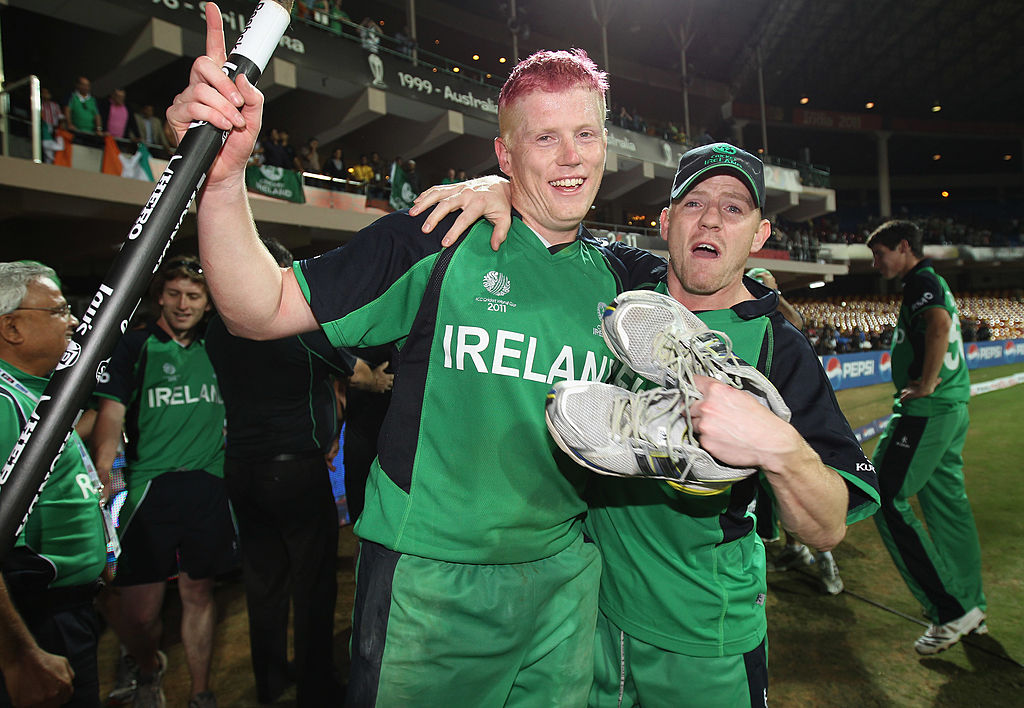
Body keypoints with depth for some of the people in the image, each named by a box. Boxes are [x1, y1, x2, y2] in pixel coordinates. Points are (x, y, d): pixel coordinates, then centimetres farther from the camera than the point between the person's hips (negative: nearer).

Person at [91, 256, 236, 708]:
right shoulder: (135, 347, 2)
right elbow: (111, 414, -6)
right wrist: (102, 472, -19)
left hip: (208, 489, 3)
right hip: (150, 488, -3)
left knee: (199, 593, 11)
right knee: (139, 610, -2)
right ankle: (147, 667, 31)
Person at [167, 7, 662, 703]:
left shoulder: (614, 276, 4)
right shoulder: (439, 240, -10)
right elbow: (260, 311, -13)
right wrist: (222, 176, -28)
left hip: (564, 573, 5)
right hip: (429, 573, -4)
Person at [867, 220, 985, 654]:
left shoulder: (920, 280, -11)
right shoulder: (933, 282, 19)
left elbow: (940, 324, -31)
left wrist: (926, 384, -24)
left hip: (926, 411, -10)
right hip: (954, 408, 10)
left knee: (885, 500, -6)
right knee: (948, 503, 16)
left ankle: (949, 611, -3)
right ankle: (970, 608, 26)